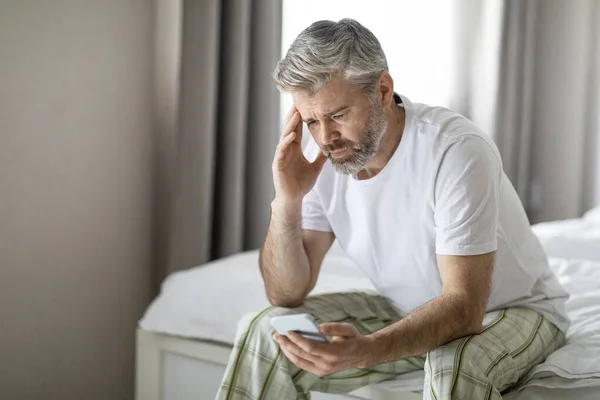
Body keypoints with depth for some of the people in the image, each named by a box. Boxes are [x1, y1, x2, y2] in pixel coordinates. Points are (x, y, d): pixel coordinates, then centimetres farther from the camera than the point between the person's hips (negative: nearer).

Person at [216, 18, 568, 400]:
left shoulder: (458, 150, -30)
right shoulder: (322, 158, -12)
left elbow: (463, 306, -32)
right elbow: (287, 295, -9)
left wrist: (366, 351, -49)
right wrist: (287, 201, -26)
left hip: (513, 310, -5)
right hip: (409, 312, 5)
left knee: (454, 367, -39)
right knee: (266, 331, -11)